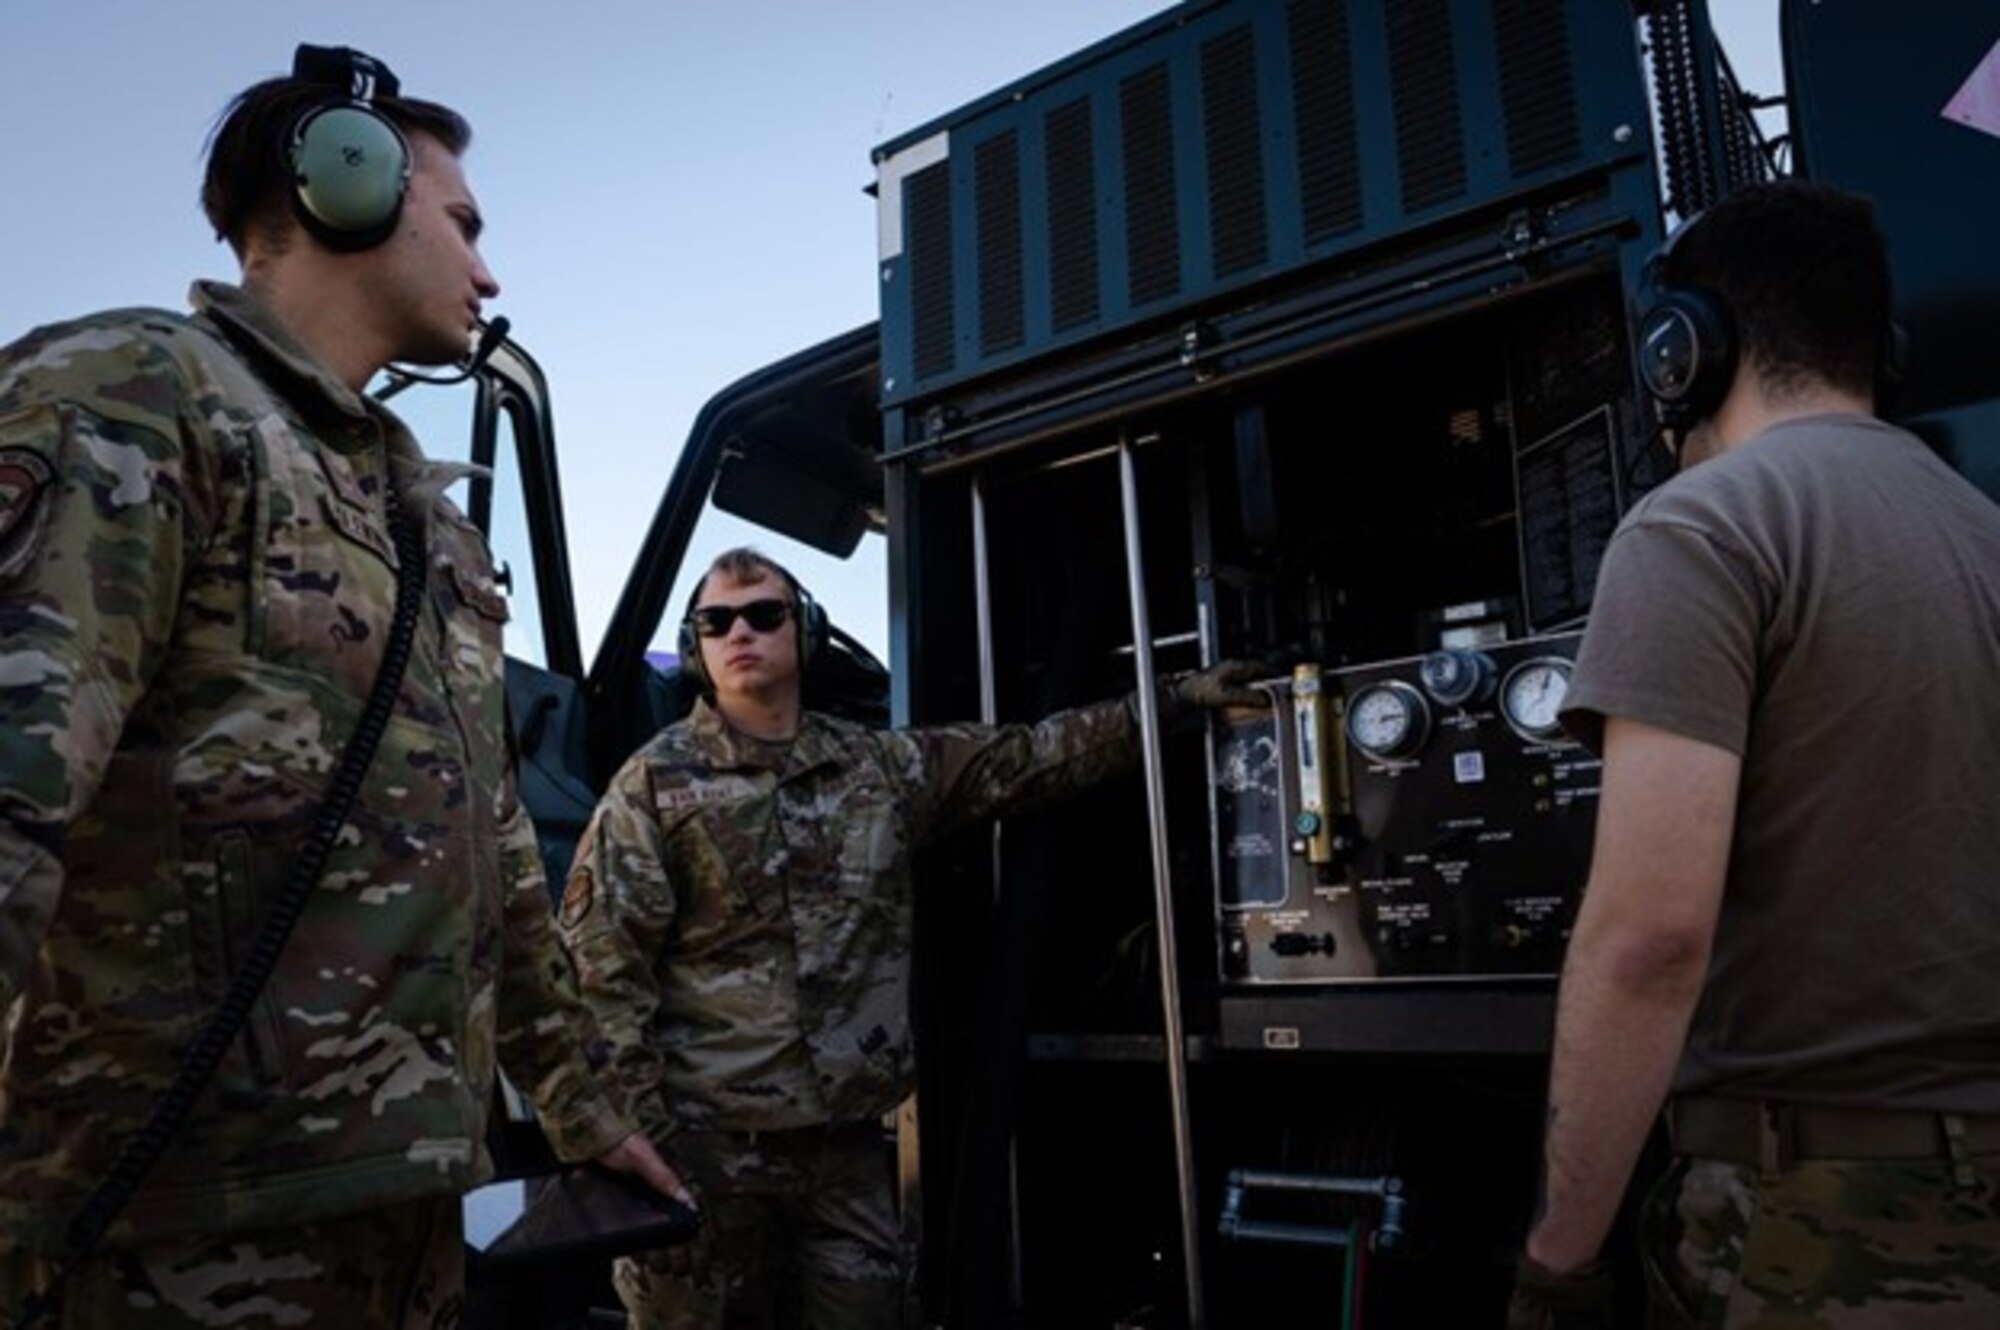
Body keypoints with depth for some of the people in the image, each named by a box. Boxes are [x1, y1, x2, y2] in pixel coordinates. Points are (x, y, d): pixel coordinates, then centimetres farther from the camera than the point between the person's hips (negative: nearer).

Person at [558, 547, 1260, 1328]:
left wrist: (1178, 697, 13)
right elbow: (601, 964, -5)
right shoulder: (655, 782, -1)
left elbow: (1027, 759, 13)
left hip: (849, 1144, 4)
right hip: (706, 1142, -3)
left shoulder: (881, 766, 10)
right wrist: (640, 1133, -12)